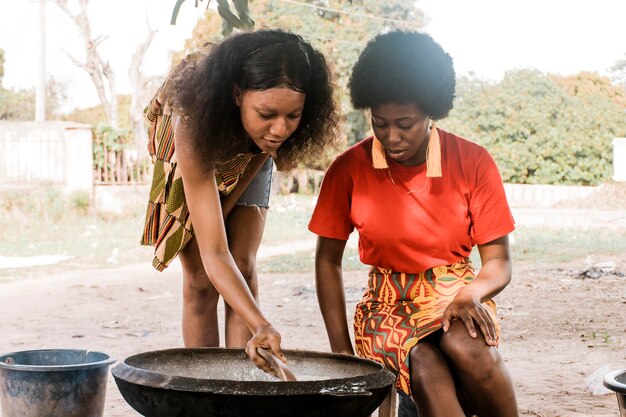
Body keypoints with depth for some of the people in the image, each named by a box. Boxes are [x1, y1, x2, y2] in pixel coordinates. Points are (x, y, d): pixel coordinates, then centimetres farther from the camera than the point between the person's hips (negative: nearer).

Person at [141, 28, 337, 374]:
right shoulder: (192, 123, -46)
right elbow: (214, 253, -48)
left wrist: (222, 212, -7)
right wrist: (261, 326, -61)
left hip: (248, 161, 2)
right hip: (196, 155, -2)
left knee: (243, 267, -9)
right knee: (199, 277, -7)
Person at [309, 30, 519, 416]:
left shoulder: (473, 163, -5)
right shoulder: (348, 170, -5)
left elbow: (498, 262, -2)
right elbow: (328, 261, 4)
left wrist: (470, 295, -26)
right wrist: (342, 351, -4)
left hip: (455, 296, 0)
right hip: (388, 306, 0)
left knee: (465, 346, -36)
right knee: (427, 372, -35)